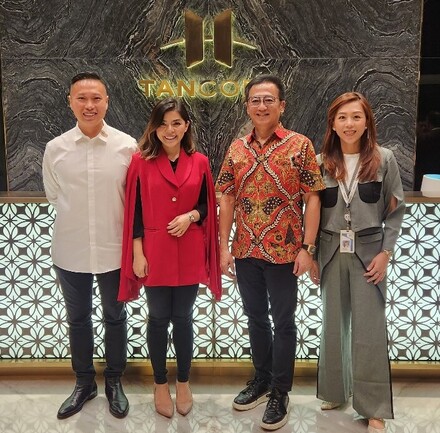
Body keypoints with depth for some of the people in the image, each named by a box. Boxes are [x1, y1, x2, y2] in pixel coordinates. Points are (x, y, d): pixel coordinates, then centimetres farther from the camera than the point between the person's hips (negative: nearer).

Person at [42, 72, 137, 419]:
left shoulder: (127, 146, -12)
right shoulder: (55, 148, -7)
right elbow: (53, 194, 9)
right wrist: (78, 216, 9)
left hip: (114, 250, -1)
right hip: (70, 252, 2)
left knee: (115, 317, 16)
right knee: (78, 319, 18)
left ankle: (114, 382, 37)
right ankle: (84, 383, 39)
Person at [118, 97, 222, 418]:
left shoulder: (199, 162, 2)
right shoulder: (142, 162, -3)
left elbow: (208, 206, 9)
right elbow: (134, 211, -3)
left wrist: (191, 216, -12)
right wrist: (137, 253, -7)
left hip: (189, 254, 2)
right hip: (155, 253, -1)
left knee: (183, 318, 12)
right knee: (158, 319, 10)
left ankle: (183, 382, 31)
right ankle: (160, 383, 29)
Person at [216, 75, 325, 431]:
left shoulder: (300, 145, -5)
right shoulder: (237, 149, 5)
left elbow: (312, 199, -7)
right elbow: (227, 200, 6)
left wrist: (307, 247, -12)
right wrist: (224, 247, 1)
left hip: (283, 252, -4)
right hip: (246, 251, 4)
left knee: (283, 322, 8)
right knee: (256, 318, 17)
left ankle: (280, 393, 23)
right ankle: (262, 379, 36)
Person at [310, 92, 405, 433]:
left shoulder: (384, 159, -3)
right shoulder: (321, 163, 1)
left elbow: (396, 211, 0)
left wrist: (385, 253, -7)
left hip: (368, 252, -2)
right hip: (331, 252, 2)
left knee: (369, 328, 2)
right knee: (333, 325, 13)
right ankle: (334, 391, 30)